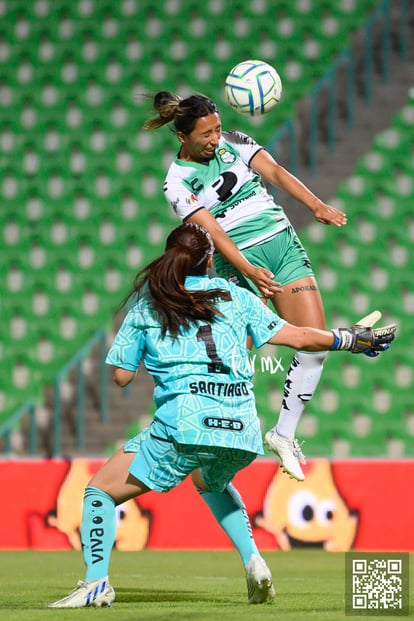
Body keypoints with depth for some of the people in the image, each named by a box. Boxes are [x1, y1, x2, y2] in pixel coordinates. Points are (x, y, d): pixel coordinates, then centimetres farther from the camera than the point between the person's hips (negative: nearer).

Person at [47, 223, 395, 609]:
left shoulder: (147, 305, 12)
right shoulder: (236, 297, 17)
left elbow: (121, 376, 14)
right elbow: (299, 338, 16)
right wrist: (353, 339, 31)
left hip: (185, 425, -4)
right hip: (244, 432, 4)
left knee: (100, 490, 8)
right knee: (210, 481, 38)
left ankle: (96, 583, -12)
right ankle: (253, 563, 19)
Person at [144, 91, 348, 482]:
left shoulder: (232, 141, 8)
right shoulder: (178, 183, -5)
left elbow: (274, 172, 0)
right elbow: (211, 231, -17)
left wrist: (316, 206, -15)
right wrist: (247, 270, -31)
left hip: (284, 243, 4)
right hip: (241, 260, -4)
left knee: (315, 343, -4)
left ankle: (284, 434, 7)